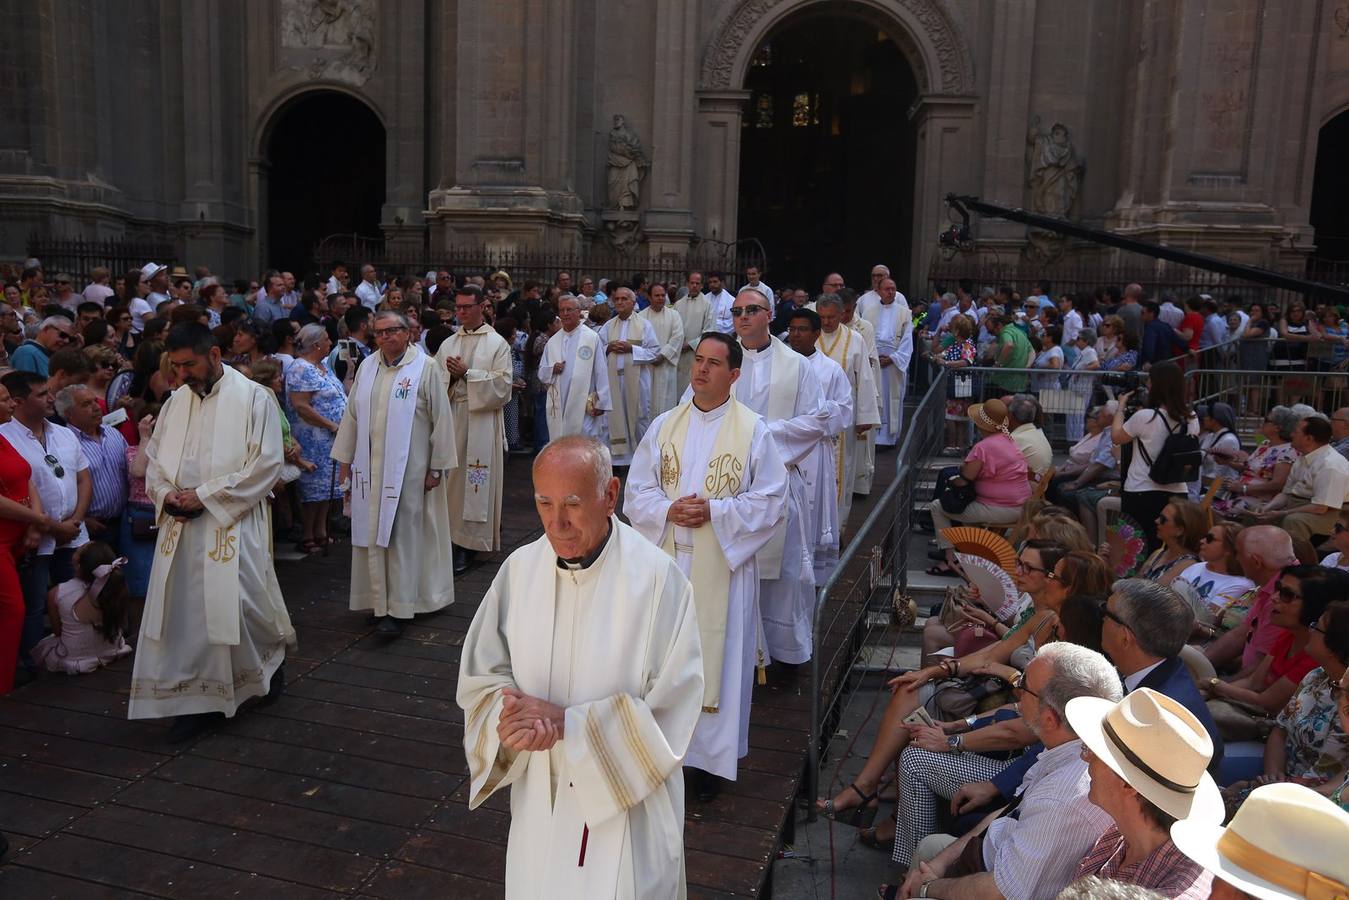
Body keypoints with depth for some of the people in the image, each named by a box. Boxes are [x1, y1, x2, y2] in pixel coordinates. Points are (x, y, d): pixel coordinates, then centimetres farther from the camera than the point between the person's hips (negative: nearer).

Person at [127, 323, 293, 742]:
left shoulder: (253, 398, -7)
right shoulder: (175, 401, 11)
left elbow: (266, 464, -12)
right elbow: (154, 457, 17)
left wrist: (204, 495, -14)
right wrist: (165, 493, -5)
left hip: (232, 524, -5)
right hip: (180, 526, 5)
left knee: (238, 603, -2)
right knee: (184, 610, 5)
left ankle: (272, 656, 29)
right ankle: (199, 699, 15)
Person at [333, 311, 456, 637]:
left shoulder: (426, 368, -6)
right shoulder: (367, 367, 8)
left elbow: (441, 418, -6)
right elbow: (352, 415, 13)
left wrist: (436, 466, -7)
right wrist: (345, 460, 11)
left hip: (409, 468, -5)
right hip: (370, 467, 5)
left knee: (401, 534, -2)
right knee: (373, 533, 8)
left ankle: (397, 608, 4)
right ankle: (379, 601, 19)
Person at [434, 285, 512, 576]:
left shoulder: (497, 343, 0)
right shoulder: (448, 344, 14)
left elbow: (502, 384, -8)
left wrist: (467, 374, -13)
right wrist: (450, 376, -10)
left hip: (483, 421, -4)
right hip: (452, 418, 5)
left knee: (477, 481, -3)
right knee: (453, 478, 5)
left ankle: (471, 543, 4)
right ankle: (454, 536, 14)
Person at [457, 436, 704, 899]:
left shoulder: (656, 577, -19)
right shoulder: (520, 568, -6)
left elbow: (670, 708, -18)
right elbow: (479, 675, 1)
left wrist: (567, 722, -22)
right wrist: (511, 718, -20)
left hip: (626, 796, -4)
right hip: (540, 793, 4)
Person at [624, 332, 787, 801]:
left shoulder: (753, 431, -4)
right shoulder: (664, 426, 5)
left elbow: (772, 501, -6)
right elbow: (636, 492, 5)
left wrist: (714, 510, -17)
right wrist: (668, 509, -15)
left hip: (723, 565, -3)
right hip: (667, 559, 3)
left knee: (717, 655, 5)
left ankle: (710, 755, 20)